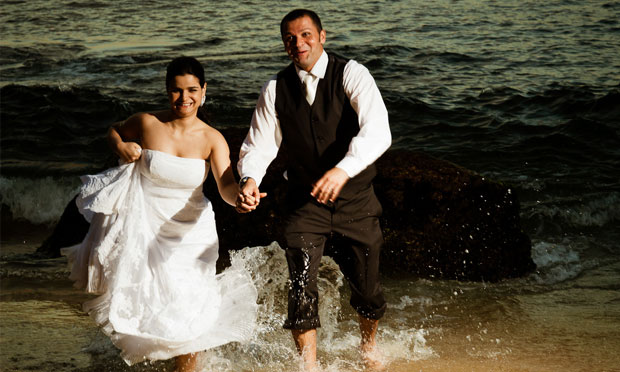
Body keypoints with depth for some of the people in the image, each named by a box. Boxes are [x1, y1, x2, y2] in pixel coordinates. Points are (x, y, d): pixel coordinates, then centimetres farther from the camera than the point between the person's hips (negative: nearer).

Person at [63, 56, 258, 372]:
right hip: (144, 227, 0)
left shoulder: (212, 140, -11)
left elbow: (226, 185, -23)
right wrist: (121, 147, -11)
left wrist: (242, 195, -46)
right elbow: (115, 131, 12)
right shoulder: (147, 123, -9)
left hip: (189, 236, 0)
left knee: (185, 315, 3)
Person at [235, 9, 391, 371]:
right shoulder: (276, 89, -3)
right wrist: (250, 180, -26)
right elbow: (259, 146, -3)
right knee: (302, 288, -14)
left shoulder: (352, 75, -15)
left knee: (367, 290, 12)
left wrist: (343, 170, -46)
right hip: (306, 204, 1)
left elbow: (378, 131, -29)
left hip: (356, 201, -1)